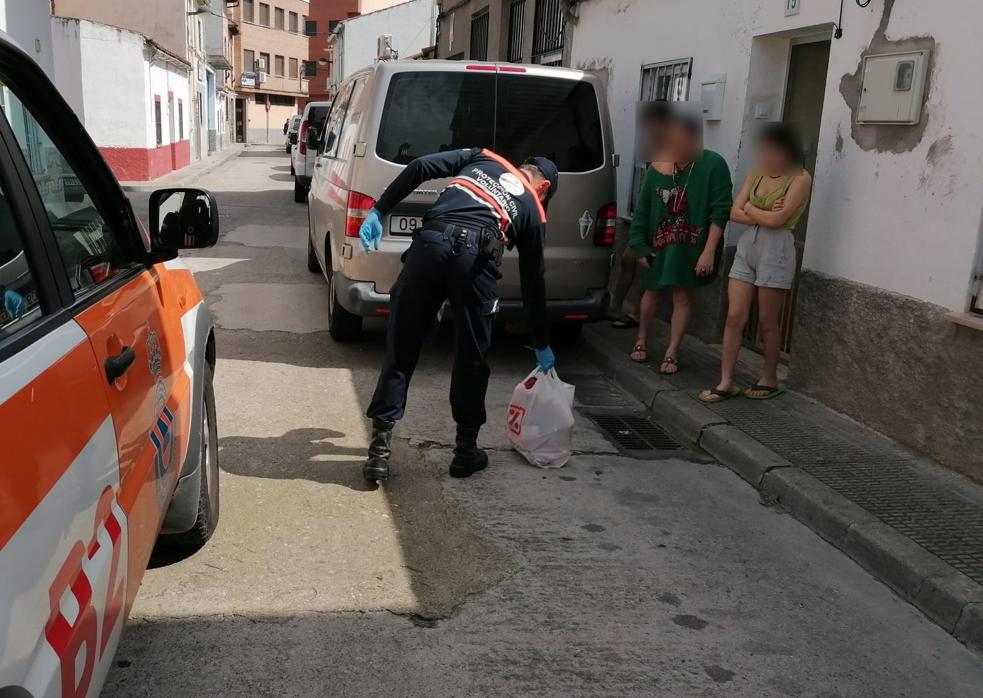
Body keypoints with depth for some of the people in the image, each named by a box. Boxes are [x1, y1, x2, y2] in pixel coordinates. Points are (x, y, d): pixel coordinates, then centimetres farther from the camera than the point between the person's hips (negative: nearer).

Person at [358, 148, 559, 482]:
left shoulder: (483, 158, 31)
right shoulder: (533, 210, 25)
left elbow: (421, 166, 15)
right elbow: (534, 282, 28)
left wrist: (378, 211, 16)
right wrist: (541, 344, 37)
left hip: (430, 242, 2)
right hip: (475, 257, -1)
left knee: (400, 351, 8)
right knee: (471, 359, 16)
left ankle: (380, 448, 9)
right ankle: (466, 450, 26)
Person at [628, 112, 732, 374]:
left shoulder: (713, 165, -13)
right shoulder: (657, 168, -4)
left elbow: (720, 212, -14)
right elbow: (642, 211, 3)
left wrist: (709, 251, -19)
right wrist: (640, 246, 1)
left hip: (692, 245, -3)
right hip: (659, 244, 3)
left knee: (682, 295, 3)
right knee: (653, 291, 15)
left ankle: (671, 353, 14)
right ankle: (641, 341, 35)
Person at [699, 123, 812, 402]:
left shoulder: (800, 178, -5)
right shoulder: (756, 176, 11)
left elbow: (777, 220, -14)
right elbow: (735, 214, 3)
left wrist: (750, 209, 0)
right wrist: (764, 216, -10)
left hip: (776, 249, -5)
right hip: (746, 246, 5)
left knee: (767, 322, 4)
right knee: (734, 317, 0)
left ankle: (770, 380, 21)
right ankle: (726, 382, 5)